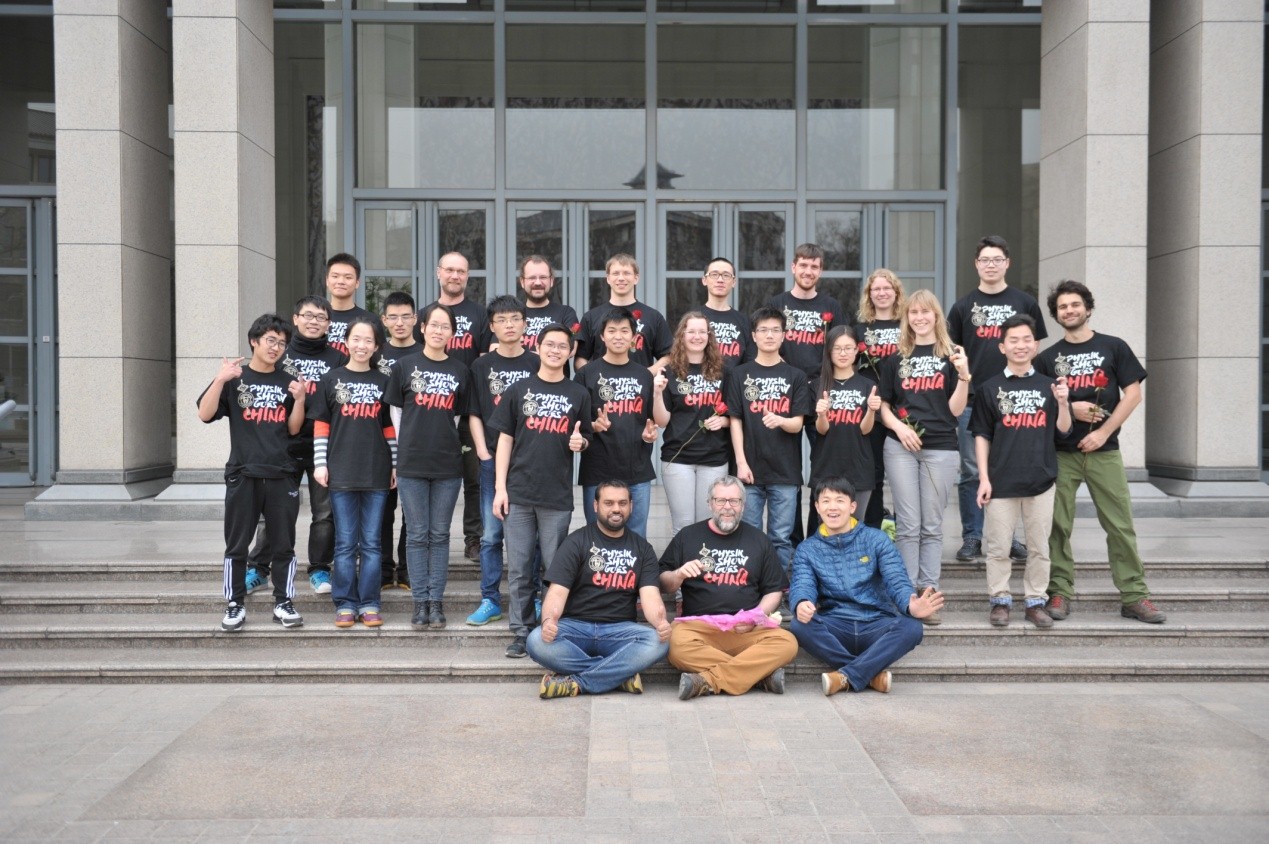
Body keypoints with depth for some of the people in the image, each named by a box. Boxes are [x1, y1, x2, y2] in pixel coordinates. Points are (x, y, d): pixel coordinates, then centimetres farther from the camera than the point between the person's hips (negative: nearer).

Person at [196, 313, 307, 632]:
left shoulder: (286, 382, 11)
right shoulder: (234, 378, 4)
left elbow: (293, 429, 9)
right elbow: (205, 414, -7)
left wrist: (299, 399, -7)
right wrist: (220, 380, -20)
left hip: (282, 476, 2)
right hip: (243, 475, -2)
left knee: (283, 545, 6)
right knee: (237, 545, 3)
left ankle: (283, 603, 15)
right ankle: (235, 605, 12)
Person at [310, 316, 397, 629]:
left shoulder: (383, 382, 7)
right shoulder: (332, 380, 4)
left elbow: (390, 427, 9)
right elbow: (321, 425, 4)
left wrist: (396, 465, 5)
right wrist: (320, 463, -2)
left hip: (376, 474, 1)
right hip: (341, 473, -1)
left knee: (371, 542, 5)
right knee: (345, 542, 4)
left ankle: (369, 604, 11)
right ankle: (345, 604, 10)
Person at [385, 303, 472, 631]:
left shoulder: (460, 371, 6)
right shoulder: (405, 366, 3)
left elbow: (462, 414, 11)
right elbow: (396, 411, 7)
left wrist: (447, 444, 3)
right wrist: (408, 448, 4)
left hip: (448, 464, 1)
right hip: (411, 463, -1)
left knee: (439, 535, 6)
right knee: (417, 535, 4)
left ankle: (436, 601, 12)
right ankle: (421, 602, 11)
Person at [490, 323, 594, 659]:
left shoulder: (578, 394, 8)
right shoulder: (518, 391, 7)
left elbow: (585, 439, 15)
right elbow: (505, 440, 6)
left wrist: (579, 442, -10)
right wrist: (500, 487, -1)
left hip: (557, 496, 0)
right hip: (518, 493, 0)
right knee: (518, 568, 3)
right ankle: (521, 632, 12)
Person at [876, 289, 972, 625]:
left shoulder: (951, 356, 5)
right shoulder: (896, 358, 11)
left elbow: (956, 409, 0)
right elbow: (883, 404, 12)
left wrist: (964, 375, -14)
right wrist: (898, 426, -6)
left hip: (940, 448, -1)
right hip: (901, 447, 1)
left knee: (932, 526, 3)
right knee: (908, 525, 0)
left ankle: (929, 592, 7)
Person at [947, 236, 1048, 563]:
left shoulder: (1025, 303, 8)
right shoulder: (963, 306, 9)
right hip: (972, 400, 0)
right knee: (971, 472, 2)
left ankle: (1007, 537, 15)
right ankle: (971, 537, 10)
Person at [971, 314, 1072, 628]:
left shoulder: (1048, 386, 7)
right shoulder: (991, 388, 2)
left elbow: (1063, 430, 7)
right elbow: (982, 436, 2)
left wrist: (1063, 403, -10)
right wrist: (983, 478, -3)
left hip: (1041, 479, 2)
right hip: (1001, 481, -1)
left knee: (1039, 546, 8)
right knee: (998, 547, 3)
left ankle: (1036, 601, 18)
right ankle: (1000, 600, 15)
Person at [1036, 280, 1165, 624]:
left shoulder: (1113, 347, 6)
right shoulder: (1047, 358, 9)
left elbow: (1133, 393, 1)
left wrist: (1103, 432, -7)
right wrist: (1070, 409, -9)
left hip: (1103, 450, -1)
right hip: (1061, 452, 1)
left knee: (1121, 525, -1)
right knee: (1058, 525, 1)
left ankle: (1134, 596, 5)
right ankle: (1060, 593, 9)